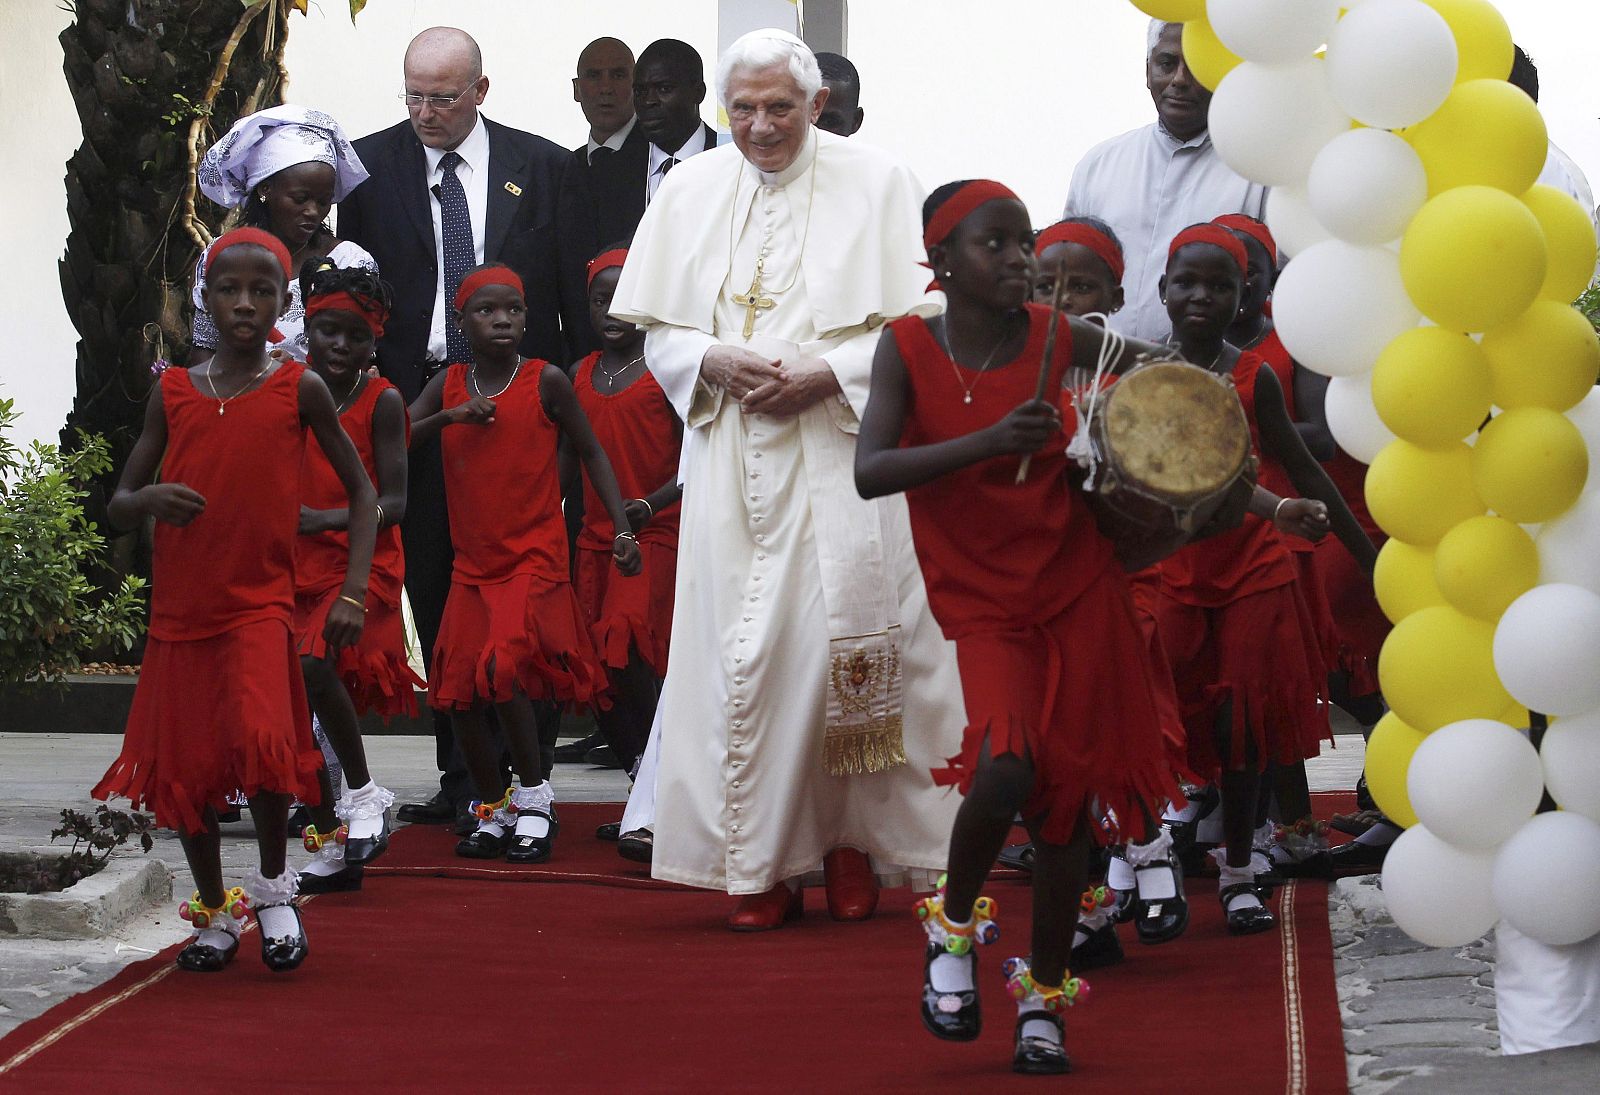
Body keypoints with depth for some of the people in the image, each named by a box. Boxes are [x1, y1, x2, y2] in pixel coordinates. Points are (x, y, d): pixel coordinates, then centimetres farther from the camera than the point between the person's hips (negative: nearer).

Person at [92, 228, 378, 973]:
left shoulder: (299, 389, -1)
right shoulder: (174, 393, 4)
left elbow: (361, 492, 6)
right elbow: (117, 509, 7)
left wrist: (353, 593, -5)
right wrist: (149, 498, -17)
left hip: (260, 604, -3)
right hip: (180, 610, 3)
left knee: (260, 738, -24)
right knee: (183, 768, 8)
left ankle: (274, 883, 0)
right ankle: (215, 913, 29)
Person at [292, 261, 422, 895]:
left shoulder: (382, 401, -5)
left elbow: (394, 501, -11)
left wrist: (326, 519, -25)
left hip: (361, 563, -5)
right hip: (295, 564, 5)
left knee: (314, 664, -29)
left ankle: (365, 792, -9)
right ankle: (331, 845, 19)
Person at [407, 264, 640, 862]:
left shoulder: (547, 381, -4)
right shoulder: (449, 385, 5)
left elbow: (591, 453, 2)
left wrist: (622, 527, -5)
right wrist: (450, 417, -14)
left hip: (536, 558, -4)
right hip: (473, 563, 5)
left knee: (502, 664, -23)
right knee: (459, 692, 3)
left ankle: (535, 795, -7)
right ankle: (495, 809, 21)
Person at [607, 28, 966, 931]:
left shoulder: (876, 184, 0)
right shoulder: (690, 190, 9)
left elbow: (918, 325, -2)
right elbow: (659, 331, 12)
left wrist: (827, 374, -14)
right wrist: (715, 362, -8)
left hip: (841, 459, -2)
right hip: (731, 465, 2)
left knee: (846, 640, -6)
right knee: (739, 649, -2)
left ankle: (852, 840, 9)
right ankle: (764, 863, 4)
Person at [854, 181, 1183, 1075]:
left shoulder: (1059, 338, -4)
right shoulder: (909, 347, -9)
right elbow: (870, 472, -21)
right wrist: (987, 442, -32)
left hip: (1081, 589, 2)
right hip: (984, 604, -2)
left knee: (1070, 789, 5)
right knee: (1007, 766, -24)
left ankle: (1045, 993, 24)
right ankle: (954, 925, 6)